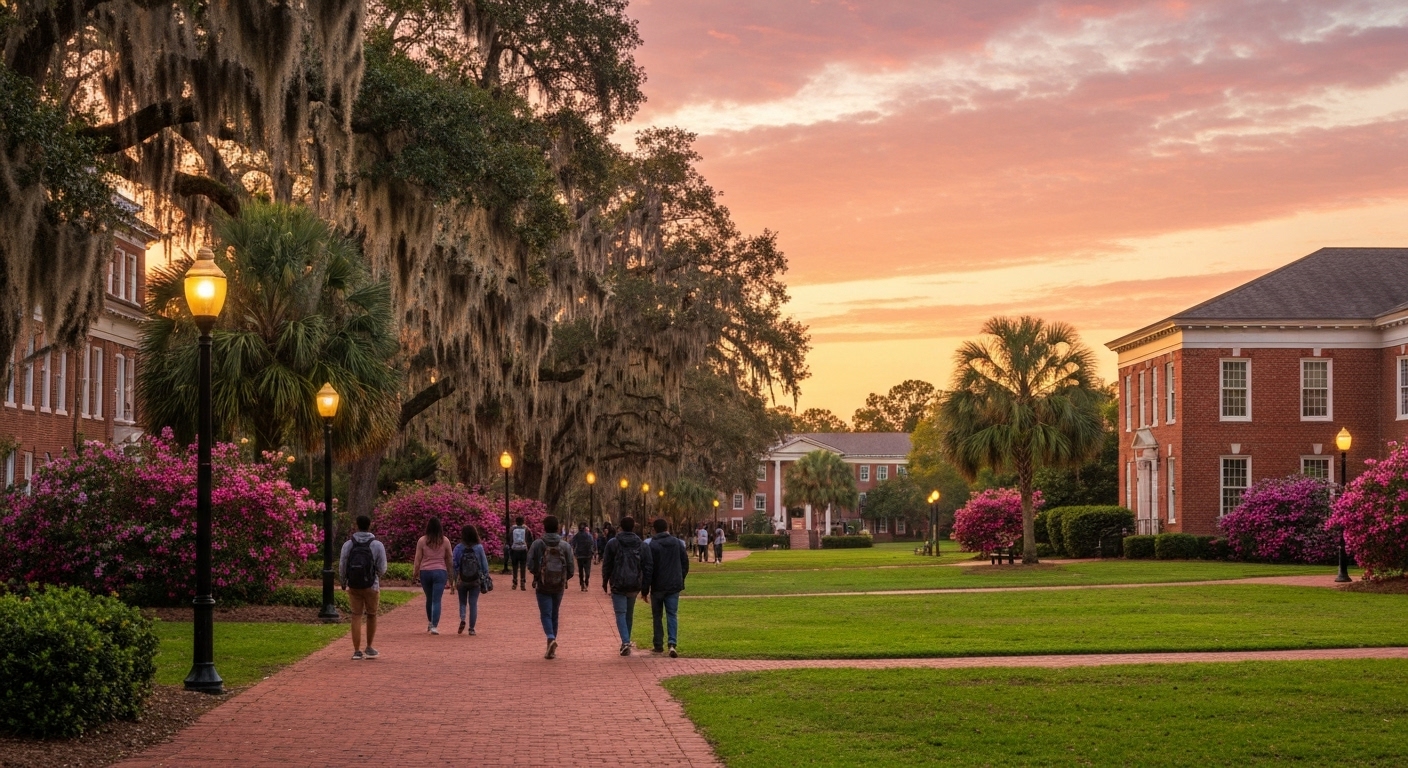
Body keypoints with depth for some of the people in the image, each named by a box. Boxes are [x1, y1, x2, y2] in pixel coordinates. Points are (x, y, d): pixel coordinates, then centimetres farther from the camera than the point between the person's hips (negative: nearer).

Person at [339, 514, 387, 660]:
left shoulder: (348, 544, -4)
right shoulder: (377, 545, -9)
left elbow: (342, 566, -2)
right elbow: (382, 569, -7)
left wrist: (343, 582, 16)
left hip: (353, 586, 1)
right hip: (371, 586, -1)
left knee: (356, 616, 7)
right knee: (371, 615, 16)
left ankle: (357, 651, 1)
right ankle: (369, 648, 24)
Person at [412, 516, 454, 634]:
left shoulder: (422, 540, -2)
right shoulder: (445, 541, 0)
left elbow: (418, 559, -1)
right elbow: (450, 559, 7)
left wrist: (415, 573, 12)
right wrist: (450, 575, 19)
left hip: (425, 572, 1)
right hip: (440, 571, -1)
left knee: (429, 598, 18)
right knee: (436, 600, -4)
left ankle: (430, 623, 33)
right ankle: (434, 626, -14)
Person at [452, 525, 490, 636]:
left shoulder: (458, 548, -7)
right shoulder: (479, 548, -6)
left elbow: (454, 565, -5)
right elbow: (484, 565, -2)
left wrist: (455, 580, 3)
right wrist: (485, 579, 8)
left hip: (462, 580, 0)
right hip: (476, 581, 0)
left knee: (462, 602, 17)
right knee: (473, 603, 6)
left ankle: (462, 619, -8)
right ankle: (471, 628, 5)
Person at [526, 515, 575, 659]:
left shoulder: (538, 544, -8)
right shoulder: (565, 546, -2)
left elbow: (531, 565, -9)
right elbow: (570, 568, -2)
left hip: (543, 586, -3)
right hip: (559, 587, 3)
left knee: (546, 614, 0)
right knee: (554, 615, 14)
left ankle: (551, 638, -27)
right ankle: (552, 648, 19)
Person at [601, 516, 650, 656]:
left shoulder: (612, 543, -3)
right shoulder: (642, 545, 4)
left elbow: (606, 565, -1)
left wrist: (605, 583, 10)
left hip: (618, 585, -3)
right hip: (634, 585, 3)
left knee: (620, 613, -4)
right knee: (629, 614, 17)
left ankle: (625, 641, -22)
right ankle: (626, 642, 24)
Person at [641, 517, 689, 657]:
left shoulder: (651, 545, -10)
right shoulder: (678, 543, 2)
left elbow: (647, 568, -11)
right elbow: (685, 563, 8)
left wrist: (644, 589, -5)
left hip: (657, 587, -2)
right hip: (674, 586, 2)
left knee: (657, 616, 12)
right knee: (672, 615, 3)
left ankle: (658, 645, 15)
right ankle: (672, 643, -15)